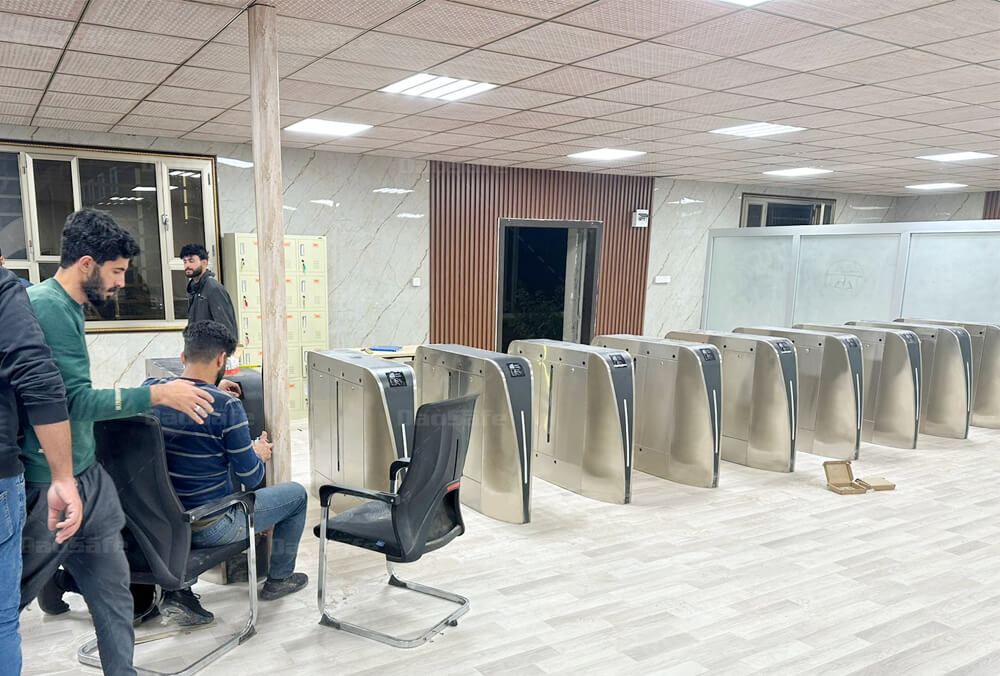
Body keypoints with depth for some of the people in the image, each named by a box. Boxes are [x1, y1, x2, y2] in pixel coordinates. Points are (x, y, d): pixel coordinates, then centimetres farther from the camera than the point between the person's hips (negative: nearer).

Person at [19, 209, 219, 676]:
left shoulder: (68, 306, 10)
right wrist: (158, 395, -17)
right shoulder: (46, 306, -18)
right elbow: (77, 400, -21)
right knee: (13, 599, 9)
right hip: (48, 487, -9)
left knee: (113, 594, 12)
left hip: (87, 479, 9)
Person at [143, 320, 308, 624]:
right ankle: (279, 579, 32)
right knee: (296, 493, 14)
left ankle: (177, 591, 23)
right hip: (210, 528, -6)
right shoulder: (226, 407, -23)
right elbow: (251, 477, -14)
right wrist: (260, 454, 8)